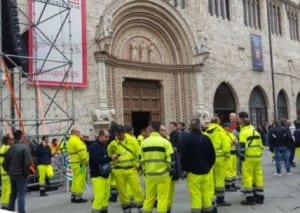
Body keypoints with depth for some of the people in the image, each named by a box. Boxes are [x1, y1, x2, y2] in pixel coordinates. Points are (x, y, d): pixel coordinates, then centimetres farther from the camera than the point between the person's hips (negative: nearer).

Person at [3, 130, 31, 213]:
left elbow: (5, 163, 7)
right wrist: (26, 172, -7)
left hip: (12, 174, 6)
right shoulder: (24, 147, -13)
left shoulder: (10, 148, 4)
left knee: (13, 193, 18)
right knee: (21, 194, -1)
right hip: (21, 175, -6)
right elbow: (27, 162, -19)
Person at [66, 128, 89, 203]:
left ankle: (73, 196, 20)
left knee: (75, 180, 16)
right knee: (80, 180, -6)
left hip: (74, 163, 10)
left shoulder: (70, 141, 17)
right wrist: (86, 160, -19)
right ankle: (78, 197, -4)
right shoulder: (76, 141, -16)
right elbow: (81, 151, -22)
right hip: (80, 163, -10)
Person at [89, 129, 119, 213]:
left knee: (106, 196, 10)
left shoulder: (103, 145, 17)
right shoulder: (94, 146, -13)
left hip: (105, 174, 9)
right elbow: (96, 159, -24)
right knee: (99, 197, -11)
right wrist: (110, 158, -21)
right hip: (98, 175, -9)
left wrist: (112, 158, 3)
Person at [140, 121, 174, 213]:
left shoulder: (144, 142, 2)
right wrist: (169, 170, 6)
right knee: (162, 199, 4)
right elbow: (170, 159, -8)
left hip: (149, 174, 3)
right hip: (163, 174, -3)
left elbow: (142, 160, 6)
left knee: (149, 198, 14)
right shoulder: (165, 142, -7)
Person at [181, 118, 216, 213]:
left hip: (193, 172, -2)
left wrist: (185, 169, 7)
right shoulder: (206, 138, -4)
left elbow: (184, 156, -7)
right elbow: (212, 155, 2)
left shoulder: (187, 139, -10)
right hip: (206, 171, 3)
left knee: (195, 195, -1)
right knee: (206, 193, 12)